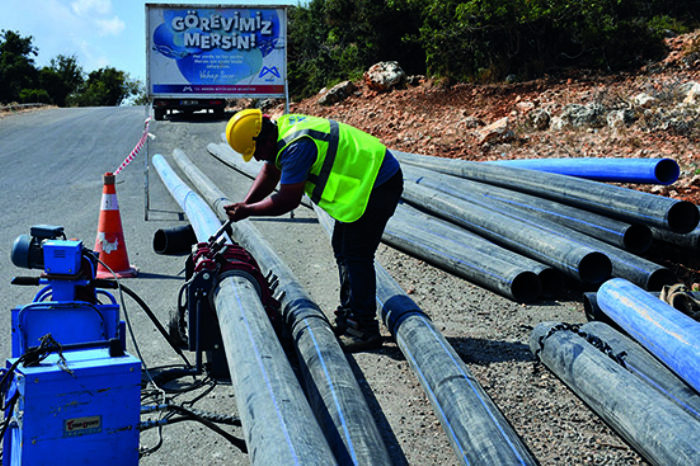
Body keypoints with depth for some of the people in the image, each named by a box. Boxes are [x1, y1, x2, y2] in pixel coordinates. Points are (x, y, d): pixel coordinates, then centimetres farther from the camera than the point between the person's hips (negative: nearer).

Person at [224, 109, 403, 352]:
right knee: (342, 248, 15)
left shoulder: (296, 146, -27)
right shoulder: (282, 128, 5)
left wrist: (248, 211, -11)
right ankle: (349, 319, 23)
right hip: (364, 180, 11)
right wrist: (243, 205, 9)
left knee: (356, 256, -11)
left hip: (378, 184, -11)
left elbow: (288, 200, -22)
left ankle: (365, 330, -4)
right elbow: (270, 173, 18)